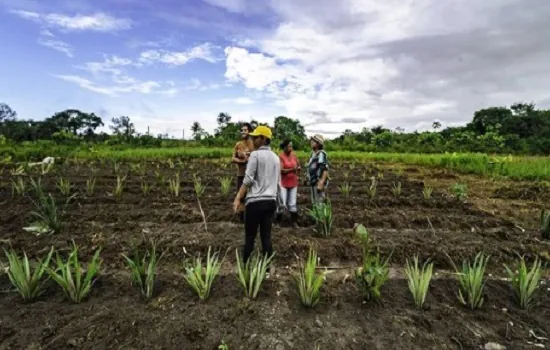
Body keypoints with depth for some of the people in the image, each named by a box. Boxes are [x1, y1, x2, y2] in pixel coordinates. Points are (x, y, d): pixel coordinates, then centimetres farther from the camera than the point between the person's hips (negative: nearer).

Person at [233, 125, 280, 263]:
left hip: (256, 201, -6)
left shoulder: (255, 154, -7)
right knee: (266, 236, 10)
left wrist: (238, 198, -11)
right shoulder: (276, 157, 13)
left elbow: (248, 179, -13)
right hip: (271, 201, 6)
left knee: (250, 237, 4)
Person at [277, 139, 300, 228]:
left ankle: (294, 222, 20)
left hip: (293, 183, 4)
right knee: (282, 203, -3)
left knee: (292, 204, 10)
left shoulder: (294, 155, 3)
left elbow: (298, 165, 14)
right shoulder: (281, 156, -12)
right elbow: (281, 170, -17)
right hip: (283, 183, -4)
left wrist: (298, 169, -7)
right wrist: (291, 169, -26)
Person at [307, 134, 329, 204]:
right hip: (314, 183, 9)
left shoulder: (321, 154, -17)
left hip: (319, 183, -9)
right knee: (314, 203, 16)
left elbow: (325, 170, -23)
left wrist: (321, 183, -28)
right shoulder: (313, 153, 10)